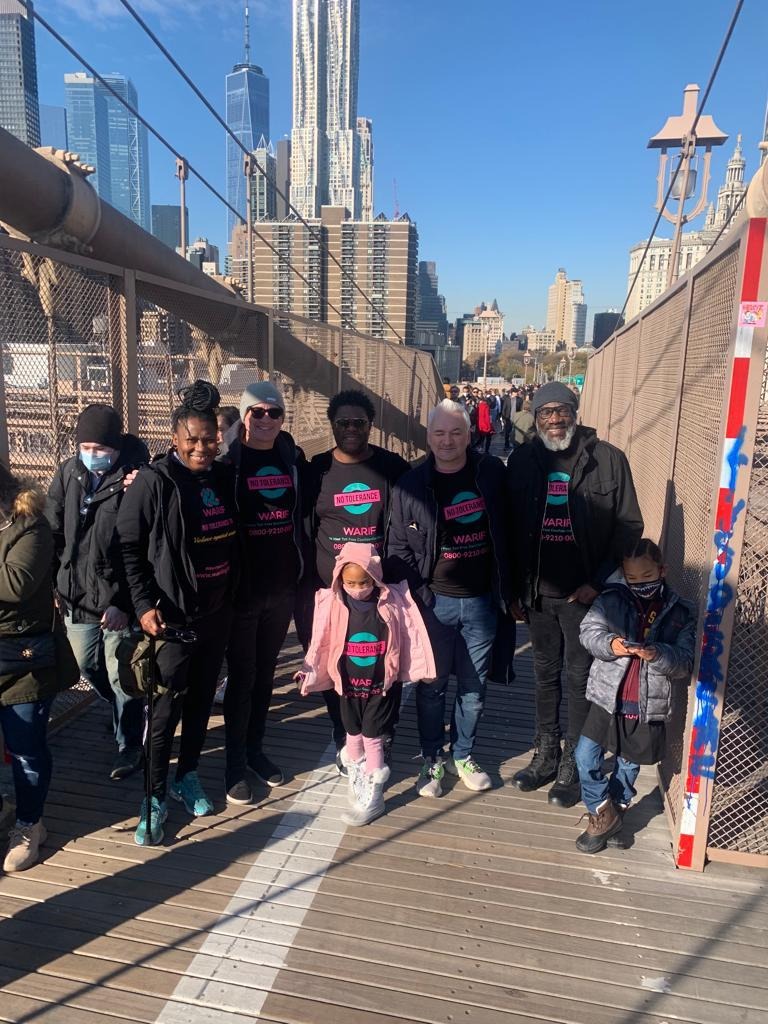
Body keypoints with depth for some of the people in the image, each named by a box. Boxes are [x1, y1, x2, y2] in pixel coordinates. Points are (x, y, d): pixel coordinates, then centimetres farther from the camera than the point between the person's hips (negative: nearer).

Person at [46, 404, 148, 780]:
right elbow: (52, 532, 8)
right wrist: (53, 584, 3)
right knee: (87, 667, 20)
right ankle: (125, 713, 46)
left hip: (118, 600, -6)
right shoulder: (68, 473, 2)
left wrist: (125, 603, -20)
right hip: (76, 595, 6)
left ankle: (130, 744, 27)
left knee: (120, 676, 6)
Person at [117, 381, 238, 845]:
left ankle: (188, 773, 36)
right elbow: (128, 546, -10)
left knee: (203, 698, 17)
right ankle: (157, 794, 21)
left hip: (218, 613, 5)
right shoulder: (154, 482, -13)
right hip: (174, 616, -5)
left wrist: (233, 595, 10)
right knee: (168, 706, 3)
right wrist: (144, 604, -15)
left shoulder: (225, 477, 4)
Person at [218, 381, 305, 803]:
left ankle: (255, 749, 33)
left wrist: (304, 572, 10)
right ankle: (235, 763, 22)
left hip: (283, 586, 4)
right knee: (241, 676, 6)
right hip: (241, 587, -4)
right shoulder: (227, 460, -8)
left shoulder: (294, 458, 5)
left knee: (266, 672, 16)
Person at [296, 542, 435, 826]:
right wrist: (310, 673, -6)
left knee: (373, 738, 4)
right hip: (349, 685, 2)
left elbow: (411, 638, -4)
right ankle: (356, 783, 41)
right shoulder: (332, 604, -11)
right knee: (353, 736, 19)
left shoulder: (392, 602, -13)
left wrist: (420, 668, 1)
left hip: (382, 685, -2)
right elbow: (321, 644, -3)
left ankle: (373, 797, 18)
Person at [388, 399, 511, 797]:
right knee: (432, 686, 11)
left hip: (481, 601, 1)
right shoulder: (410, 484, -6)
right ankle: (432, 760, 31)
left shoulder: (492, 473, -3)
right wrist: (418, 592, -8)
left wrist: (506, 589, 3)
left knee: (473, 687, 14)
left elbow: (507, 534, 4)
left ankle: (462, 756, 35)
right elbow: (398, 547, -1)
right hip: (435, 601, -1)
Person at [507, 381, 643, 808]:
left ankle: (573, 766, 25)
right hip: (539, 593, 3)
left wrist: (598, 583, -11)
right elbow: (511, 528, 5)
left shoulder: (608, 459, -7)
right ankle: (545, 756, 33)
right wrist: (516, 590, 4)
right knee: (545, 675, 16)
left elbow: (629, 527, -5)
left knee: (580, 680, 9)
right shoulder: (522, 460, 1)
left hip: (585, 594, -3)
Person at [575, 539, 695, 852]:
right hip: (607, 698, 0)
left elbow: (685, 662, -7)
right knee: (585, 757, -5)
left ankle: (614, 810, 38)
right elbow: (589, 630, -11)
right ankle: (604, 812, 17)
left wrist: (657, 655, -27)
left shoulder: (680, 613, -2)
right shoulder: (611, 600, -2)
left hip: (648, 706, 0)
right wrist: (610, 644, -31)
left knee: (628, 765, 15)